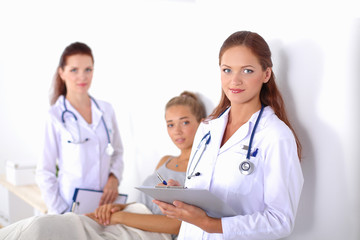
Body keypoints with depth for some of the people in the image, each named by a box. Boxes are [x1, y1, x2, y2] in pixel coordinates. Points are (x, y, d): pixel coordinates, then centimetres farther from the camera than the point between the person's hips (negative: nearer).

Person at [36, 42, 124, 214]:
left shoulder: (106, 110, 5)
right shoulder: (55, 117, -7)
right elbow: (44, 173, -6)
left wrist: (114, 178, -4)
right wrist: (61, 212, -11)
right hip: (71, 208, -3)